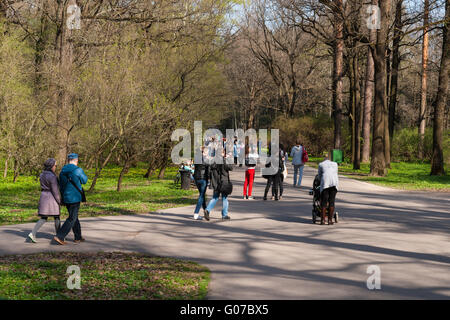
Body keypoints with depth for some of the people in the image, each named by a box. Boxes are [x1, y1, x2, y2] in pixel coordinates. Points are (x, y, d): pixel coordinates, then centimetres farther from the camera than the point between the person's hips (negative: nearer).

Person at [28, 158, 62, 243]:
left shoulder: (42, 175, 8)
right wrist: (59, 201, -10)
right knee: (56, 217, 10)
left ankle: (33, 234, -8)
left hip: (43, 197, 7)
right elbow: (55, 191, -17)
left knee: (43, 218, 8)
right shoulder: (52, 176, -17)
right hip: (52, 198, -7)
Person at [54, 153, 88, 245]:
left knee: (74, 217, 18)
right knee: (72, 218, -3)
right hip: (75, 198, -7)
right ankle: (59, 236, -12)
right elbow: (84, 181, 1)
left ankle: (78, 237, 26)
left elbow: (61, 186, 11)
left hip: (66, 198, 7)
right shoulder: (78, 170, -15)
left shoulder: (63, 171, 6)